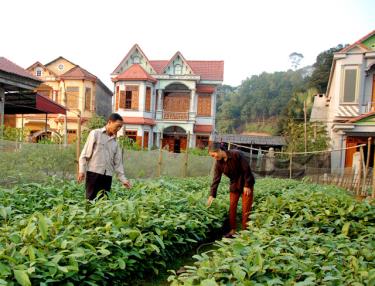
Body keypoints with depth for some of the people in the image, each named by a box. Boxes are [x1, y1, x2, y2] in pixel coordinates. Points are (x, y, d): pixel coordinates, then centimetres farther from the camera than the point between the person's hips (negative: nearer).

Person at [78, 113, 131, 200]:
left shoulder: (115, 142, 15)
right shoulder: (95, 133, 2)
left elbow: (118, 162, 14)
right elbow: (85, 154, -1)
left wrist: (123, 179, 7)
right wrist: (82, 170, -9)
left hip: (107, 176, 5)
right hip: (94, 173, -4)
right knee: (91, 199, -3)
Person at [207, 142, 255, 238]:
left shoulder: (237, 154, -23)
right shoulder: (219, 163, -7)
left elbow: (246, 169, -20)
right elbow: (216, 179, -8)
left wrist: (247, 185, -18)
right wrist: (212, 195, -14)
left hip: (246, 184, -5)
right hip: (234, 185, 5)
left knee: (246, 208, -3)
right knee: (232, 207, 4)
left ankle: (245, 230, 6)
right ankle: (233, 230, 15)